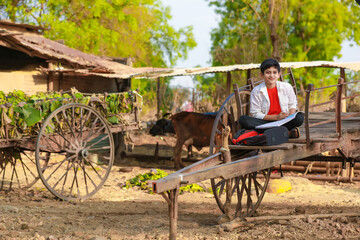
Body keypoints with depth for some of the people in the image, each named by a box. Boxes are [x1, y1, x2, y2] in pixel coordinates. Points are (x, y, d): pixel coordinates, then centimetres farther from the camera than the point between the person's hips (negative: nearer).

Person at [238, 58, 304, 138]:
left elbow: (292, 104, 15)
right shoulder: (256, 91, -3)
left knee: (300, 117, -26)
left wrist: (290, 116, -9)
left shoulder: (287, 87, 4)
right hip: (265, 122, 0)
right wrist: (276, 117, -15)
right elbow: (255, 114, -5)